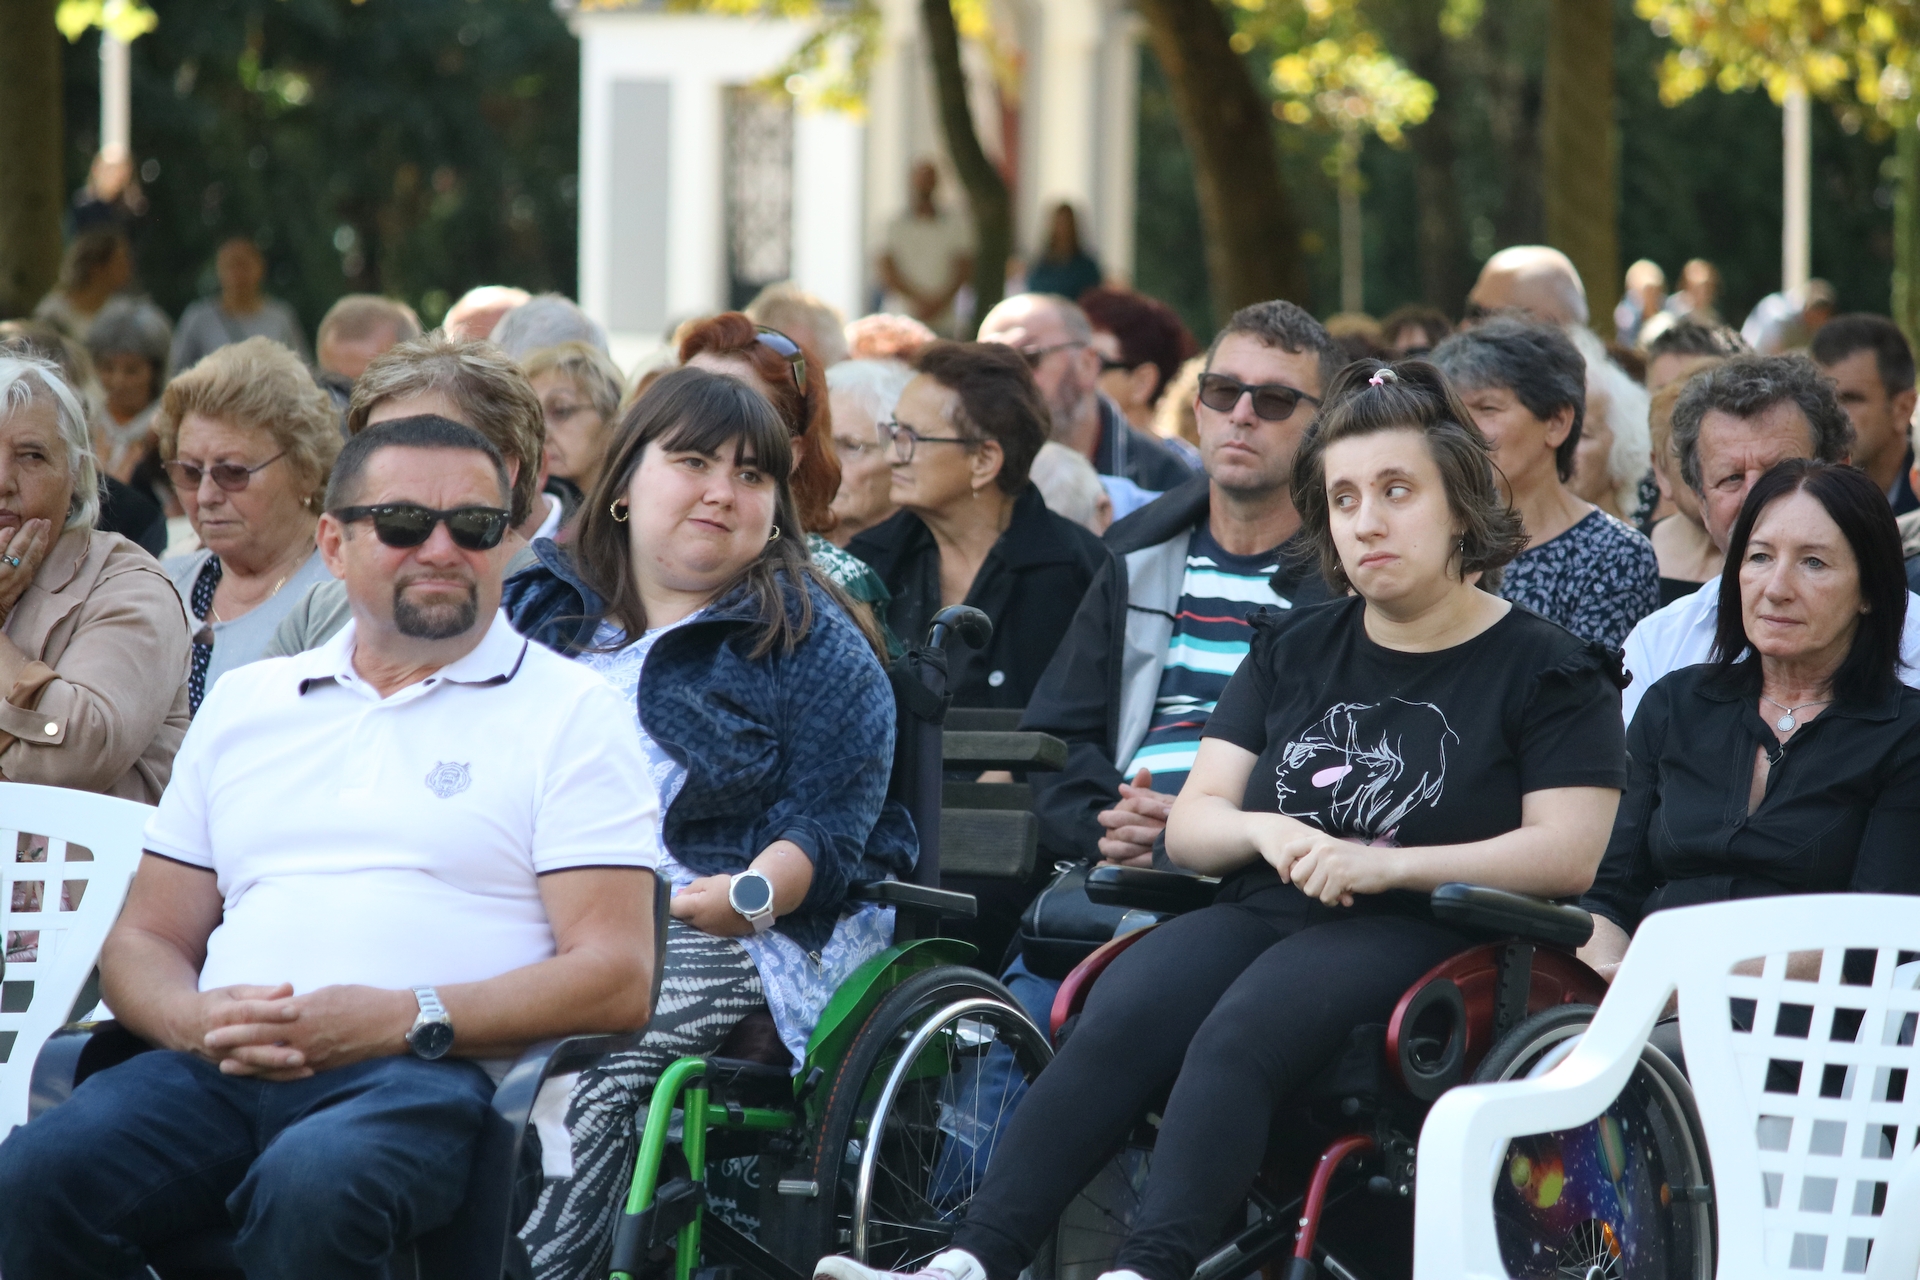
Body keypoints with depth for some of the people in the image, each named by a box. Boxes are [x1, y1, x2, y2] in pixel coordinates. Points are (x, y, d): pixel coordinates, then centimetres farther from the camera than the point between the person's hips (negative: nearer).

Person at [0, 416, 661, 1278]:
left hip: (424, 1074, -4)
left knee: (311, 1186, -39)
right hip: (219, 1067, 4)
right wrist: (199, 1020, -2)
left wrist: (406, 1019, -13)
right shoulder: (245, 704, 24)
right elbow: (142, 944, 23)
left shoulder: (569, 713, 11)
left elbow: (617, 980, 0)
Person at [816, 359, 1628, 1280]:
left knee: (1240, 1035, -35)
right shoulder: (1294, 650, 22)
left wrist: (1385, 864, -14)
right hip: (1260, 915, 5)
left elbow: (1568, 853, -5)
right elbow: (1190, 825, 18)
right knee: (1113, 1026, -27)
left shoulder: (1544, 670, 6)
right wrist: (1266, 830, -6)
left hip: (1415, 934, -5)